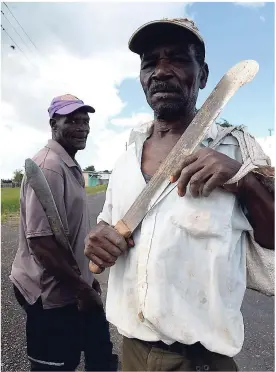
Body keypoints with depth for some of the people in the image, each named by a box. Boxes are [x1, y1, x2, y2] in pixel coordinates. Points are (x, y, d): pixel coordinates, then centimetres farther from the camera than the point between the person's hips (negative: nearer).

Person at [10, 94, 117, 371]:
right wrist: (82, 288, -16)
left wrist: (87, 278, 15)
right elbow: (41, 242, -27)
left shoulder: (71, 166, 10)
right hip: (53, 293, -9)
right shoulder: (49, 166, -22)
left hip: (74, 286, 9)